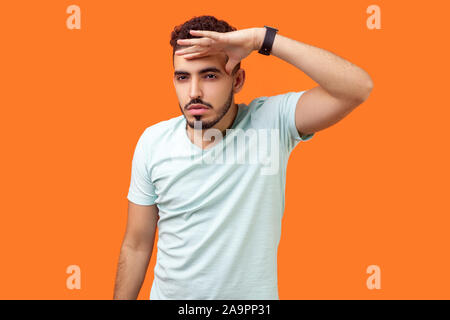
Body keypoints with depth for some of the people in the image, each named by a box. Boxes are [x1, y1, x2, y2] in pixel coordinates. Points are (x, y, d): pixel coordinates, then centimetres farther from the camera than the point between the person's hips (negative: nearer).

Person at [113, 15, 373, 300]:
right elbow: (136, 246, -3)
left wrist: (262, 38, -32)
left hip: (253, 295, -1)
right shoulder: (153, 142, -10)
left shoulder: (271, 121, -16)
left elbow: (359, 87, -30)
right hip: (169, 292, 1)